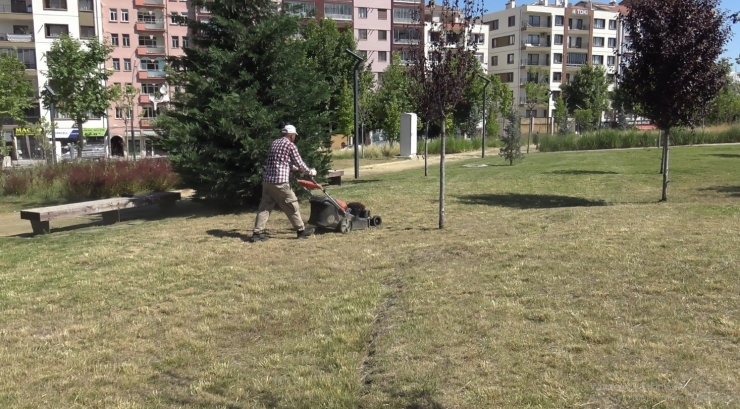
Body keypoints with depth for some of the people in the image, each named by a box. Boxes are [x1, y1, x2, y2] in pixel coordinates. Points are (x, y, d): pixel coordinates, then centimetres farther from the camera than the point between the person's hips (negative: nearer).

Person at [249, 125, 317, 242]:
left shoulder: (274, 143, 19)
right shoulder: (290, 145, -3)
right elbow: (299, 163, 3)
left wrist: (295, 168, 41)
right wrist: (310, 171, 20)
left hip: (267, 180, 7)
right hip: (280, 181, -7)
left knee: (264, 206, 8)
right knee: (291, 206, 5)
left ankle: (257, 233, 2)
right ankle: (301, 230, 14)